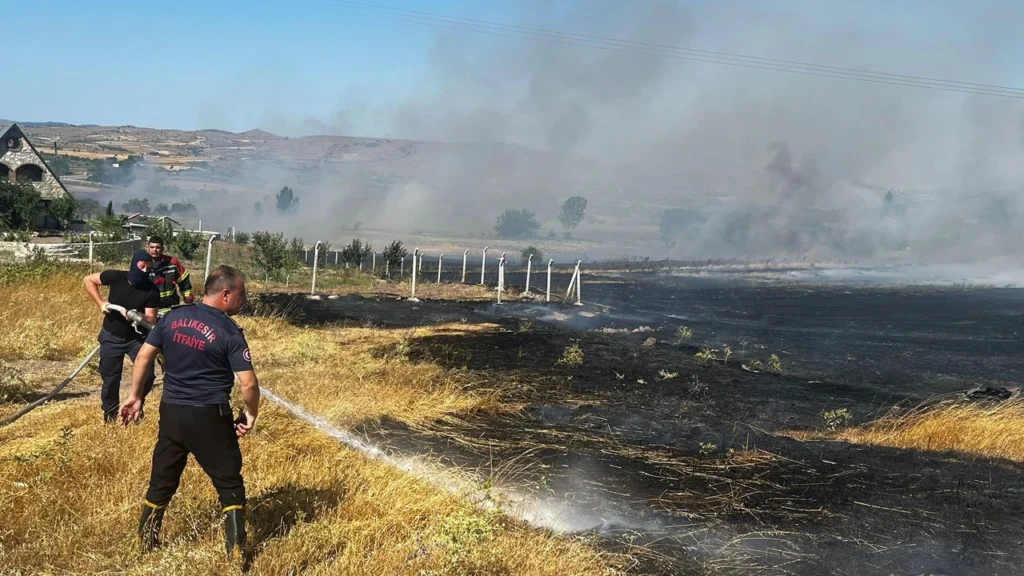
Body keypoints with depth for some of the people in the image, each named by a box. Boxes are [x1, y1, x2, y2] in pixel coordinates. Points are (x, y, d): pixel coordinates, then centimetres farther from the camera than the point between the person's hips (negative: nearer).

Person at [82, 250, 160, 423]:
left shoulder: (151, 291, -18)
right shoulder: (116, 277, -17)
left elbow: (152, 320, -17)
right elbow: (88, 280, -4)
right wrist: (100, 303, -13)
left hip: (136, 337, 0)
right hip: (112, 337, 0)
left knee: (147, 374, -13)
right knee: (110, 378, 7)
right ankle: (110, 413, 31)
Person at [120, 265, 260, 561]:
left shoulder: (173, 317, 2)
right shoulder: (230, 332, -14)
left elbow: (144, 356, 6)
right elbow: (248, 383, -17)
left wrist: (135, 396, 15)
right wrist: (251, 414, 0)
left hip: (171, 411, 5)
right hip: (209, 417, -5)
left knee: (162, 480, 20)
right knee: (229, 483, 9)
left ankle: (146, 542, 31)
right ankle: (235, 550, 8)